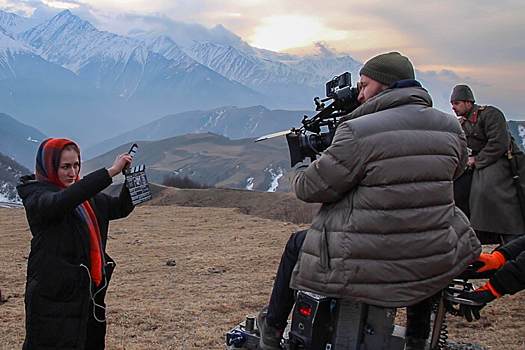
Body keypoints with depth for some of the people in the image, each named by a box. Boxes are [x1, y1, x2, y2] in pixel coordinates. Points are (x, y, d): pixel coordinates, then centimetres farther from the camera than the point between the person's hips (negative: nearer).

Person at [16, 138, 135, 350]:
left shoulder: (85, 196, 13)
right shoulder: (36, 196, -10)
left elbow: (121, 207, 18)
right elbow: (61, 202, -32)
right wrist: (110, 172, -34)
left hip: (88, 291, 8)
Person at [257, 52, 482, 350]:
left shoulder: (358, 132, -17)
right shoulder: (452, 128, 1)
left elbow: (314, 188, -9)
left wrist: (298, 174, 15)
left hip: (368, 265, -4)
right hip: (435, 266, 5)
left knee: (297, 244, 22)